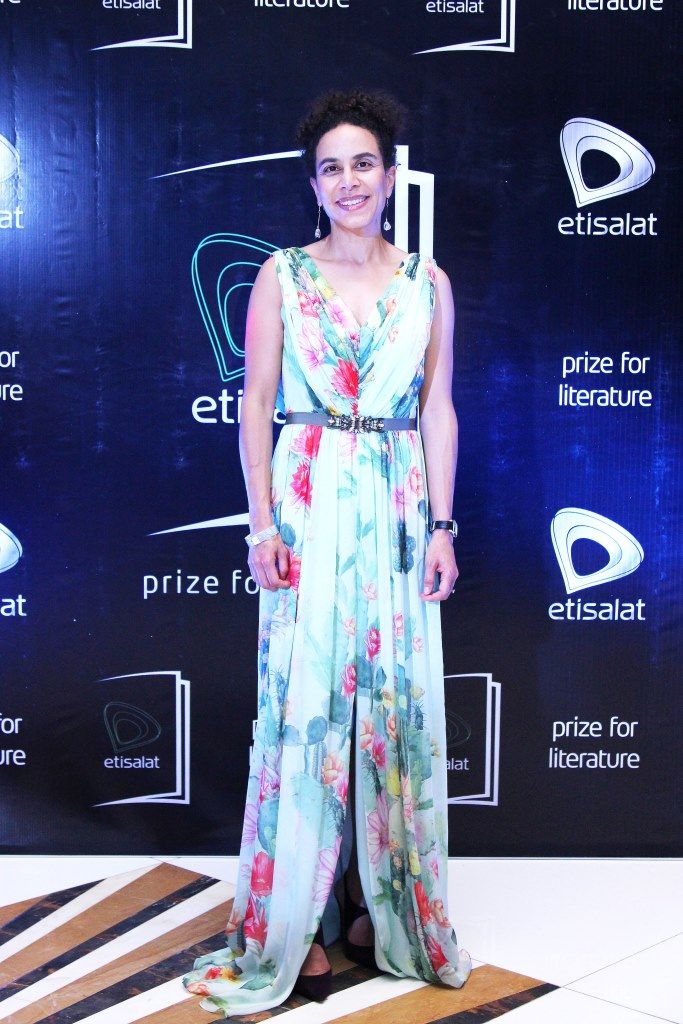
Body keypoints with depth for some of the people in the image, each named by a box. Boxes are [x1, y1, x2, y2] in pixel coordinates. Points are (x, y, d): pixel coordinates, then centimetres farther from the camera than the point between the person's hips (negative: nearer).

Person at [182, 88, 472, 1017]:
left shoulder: (427, 282, 8)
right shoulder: (282, 275, 3)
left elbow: (439, 411, 7)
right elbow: (256, 403, 1)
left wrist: (442, 526, 0)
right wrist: (263, 521, -7)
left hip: (398, 508, 2)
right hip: (308, 503, -2)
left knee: (396, 700, 6)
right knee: (304, 701, -1)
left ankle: (384, 902, 22)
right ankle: (295, 919, 11)